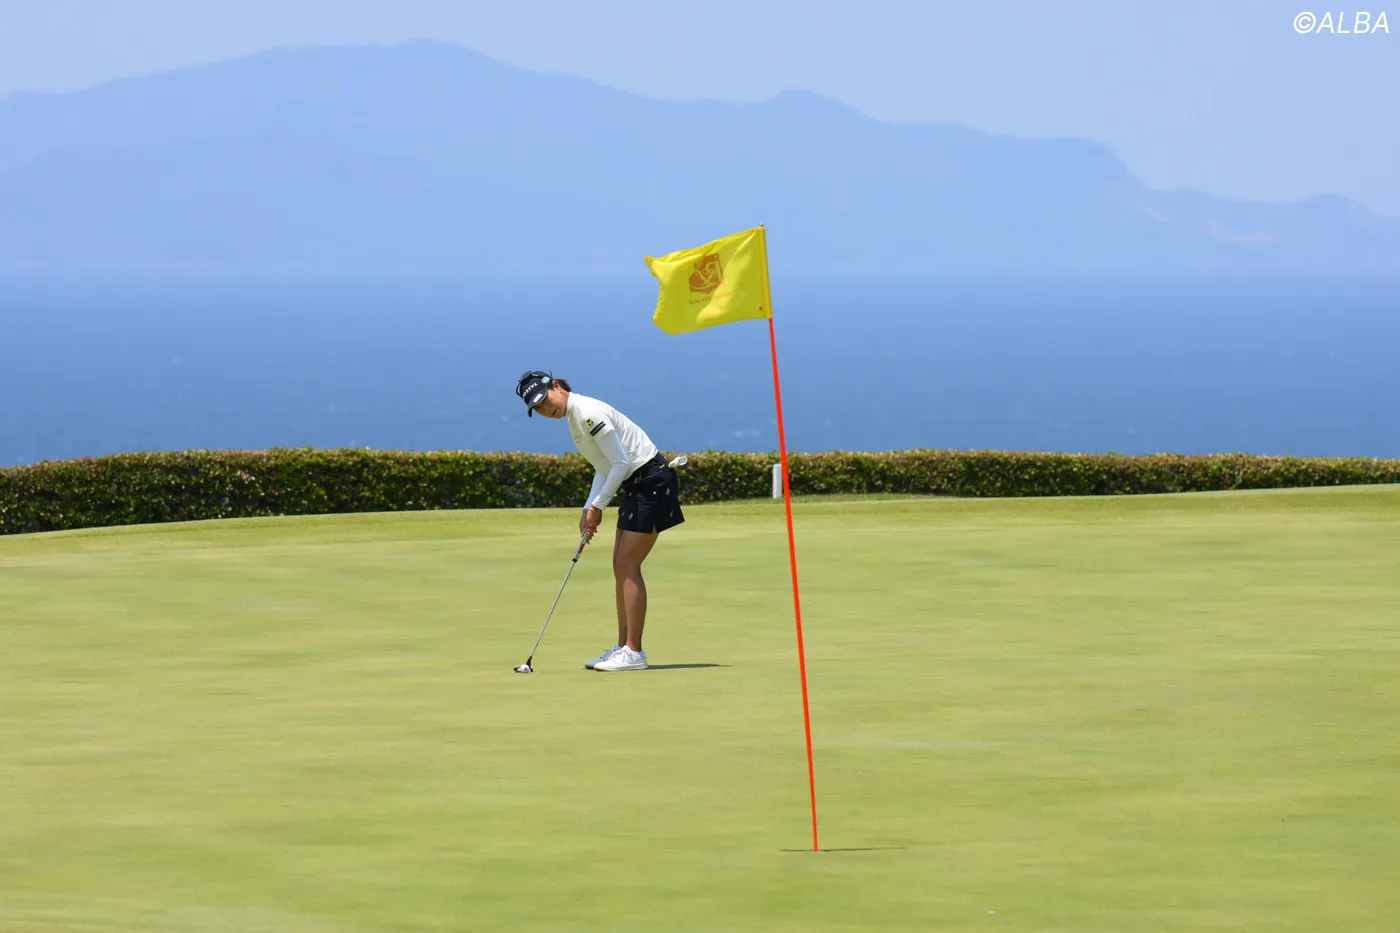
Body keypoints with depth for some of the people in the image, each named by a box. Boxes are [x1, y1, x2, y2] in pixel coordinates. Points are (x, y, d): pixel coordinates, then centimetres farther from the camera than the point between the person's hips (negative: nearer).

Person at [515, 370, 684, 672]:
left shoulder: (589, 413, -19)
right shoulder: (574, 417, 12)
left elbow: (621, 463, -20)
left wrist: (598, 506, -13)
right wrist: (589, 509, 6)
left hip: (652, 481, -10)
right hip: (635, 486, 10)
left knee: (628, 567, -11)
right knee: (621, 567, 10)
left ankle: (634, 652, -10)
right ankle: (624, 647, 13)